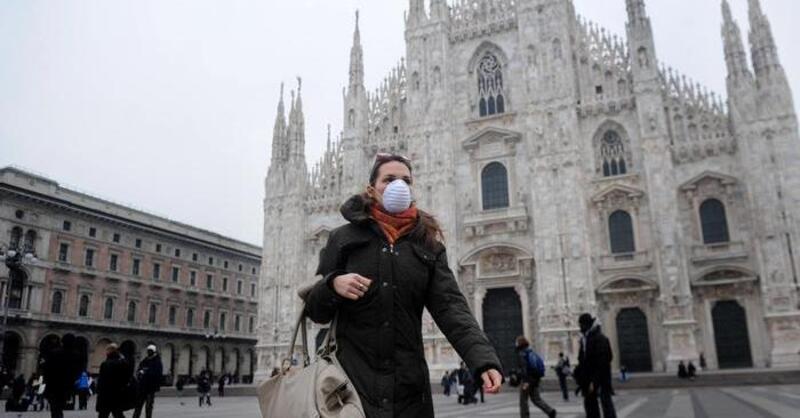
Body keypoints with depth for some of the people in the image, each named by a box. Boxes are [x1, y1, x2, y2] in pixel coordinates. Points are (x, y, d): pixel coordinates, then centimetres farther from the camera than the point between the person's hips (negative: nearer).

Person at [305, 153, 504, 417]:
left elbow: (450, 306, -5)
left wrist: (485, 360, -21)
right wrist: (333, 285, -18)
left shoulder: (428, 244, 7)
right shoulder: (344, 238, 3)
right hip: (351, 377, -1)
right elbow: (315, 311, 5)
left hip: (408, 383, 2)